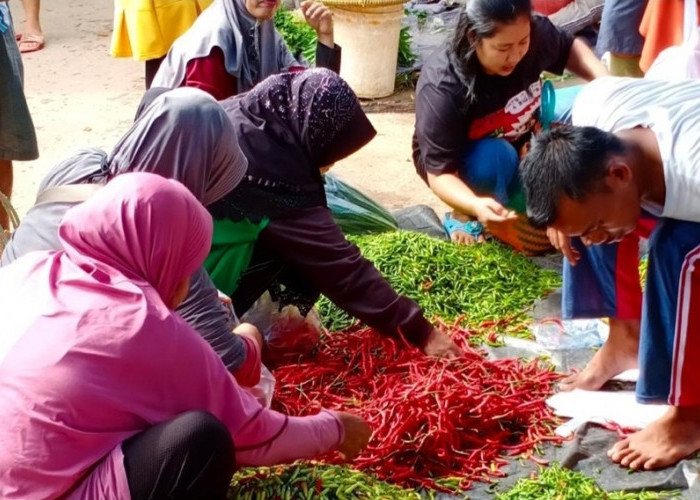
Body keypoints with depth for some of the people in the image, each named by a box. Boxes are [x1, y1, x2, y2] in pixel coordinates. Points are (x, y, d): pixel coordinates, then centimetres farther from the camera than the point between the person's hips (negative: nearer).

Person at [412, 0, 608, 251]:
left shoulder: (537, 34, -24)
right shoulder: (442, 88, -38)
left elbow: (570, 49, 0)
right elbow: (440, 175, -37)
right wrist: (477, 205, -57)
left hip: (524, 142, 5)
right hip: (461, 163, -5)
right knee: (495, 156, -37)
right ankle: (465, 215, -8)